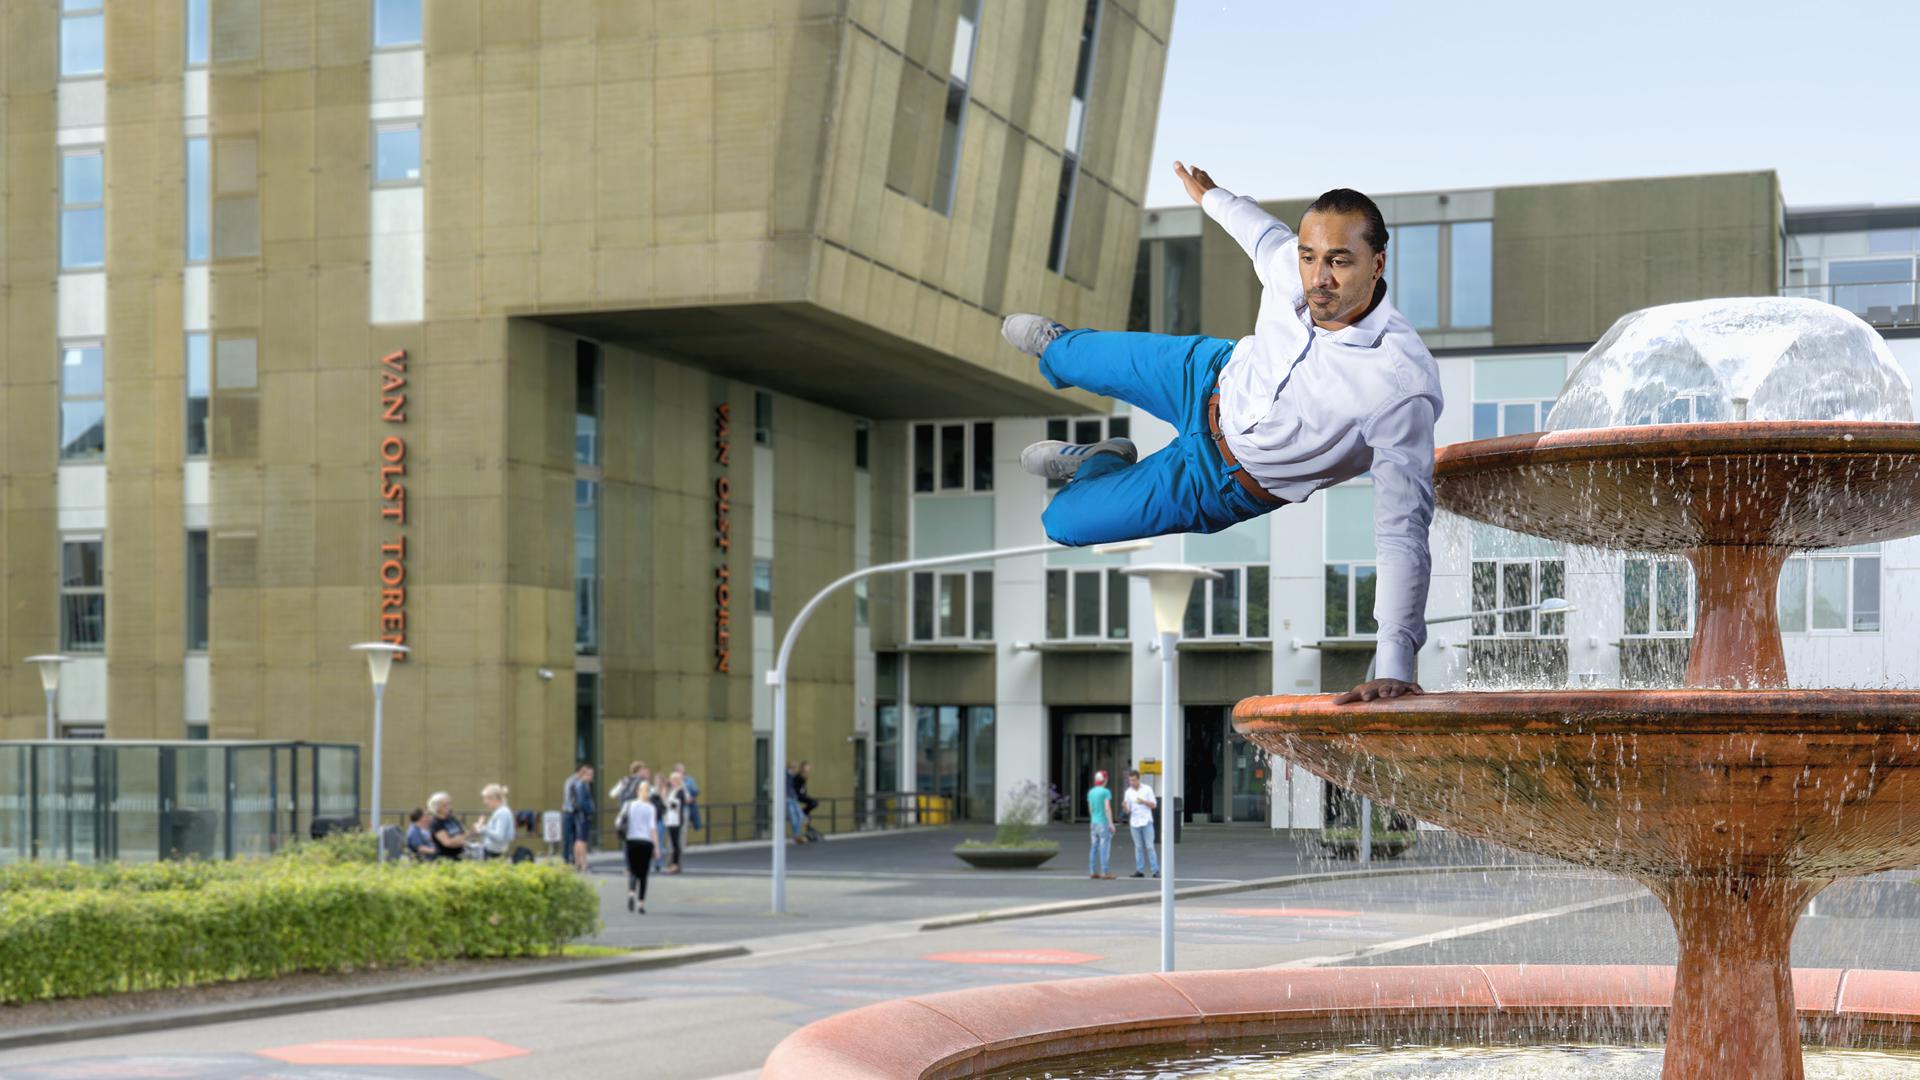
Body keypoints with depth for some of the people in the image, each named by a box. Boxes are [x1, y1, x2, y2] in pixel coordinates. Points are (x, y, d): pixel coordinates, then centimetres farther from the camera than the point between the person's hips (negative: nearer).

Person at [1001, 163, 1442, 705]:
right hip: (1209, 376, 4)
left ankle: (1105, 464, 42)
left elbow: (1403, 528, -41)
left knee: (1063, 522, 6)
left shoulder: (1403, 384, -43)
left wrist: (1395, 667, -46)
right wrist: (1211, 196, 21)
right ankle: (1058, 345, 69)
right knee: (1082, 359, 29)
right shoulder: (1289, 266, -26)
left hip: (1228, 483, -4)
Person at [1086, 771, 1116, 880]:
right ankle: (1104, 873, -9)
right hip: (1104, 823, -7)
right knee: (1104, 848, -6)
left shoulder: (1091, 792, 9)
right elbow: (1107, 808, -19)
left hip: (1094, 823, 7)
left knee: (1094, 848, 9)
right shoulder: (1106, 792, -12)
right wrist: (1111, 824, -19)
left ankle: (1092, 872, 9)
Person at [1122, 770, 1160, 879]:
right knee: (1138, 847, 5)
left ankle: (1155, 870, -4)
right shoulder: (1128, 792, 6)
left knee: (1150, 846, -4)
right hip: (1134, 823, 3)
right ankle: (1140, 870, 7)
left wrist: (1143, 801, -17)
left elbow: (1154, 805, 0)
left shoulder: (1147, 789, -1)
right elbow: (1127, 810, 7)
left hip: (1146, 822, -3)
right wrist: (1124, 806, -17)